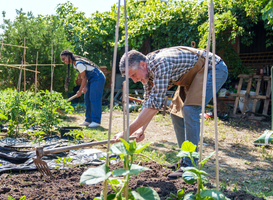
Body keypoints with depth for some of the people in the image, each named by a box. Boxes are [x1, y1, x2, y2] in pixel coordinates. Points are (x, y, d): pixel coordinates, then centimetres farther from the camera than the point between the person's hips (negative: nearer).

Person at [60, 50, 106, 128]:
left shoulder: (79, 64, -24)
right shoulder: (74, 64, 6)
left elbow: (84, 78, -18)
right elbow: (83, 77, 8)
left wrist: (80, 91, -11)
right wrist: (85, 87, -2)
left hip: (98, 78, -10)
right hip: (91, 79, 10)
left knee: (94, 99, -12)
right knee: (87, 99, 8)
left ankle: (96, 121, -9)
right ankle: (88, 120, 13)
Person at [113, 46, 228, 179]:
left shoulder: (160, 65, -33)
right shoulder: (147, 70, -4)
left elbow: (155, 105, -37)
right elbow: (148, 101, 5)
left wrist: (128, 132, -35)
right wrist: (141, 129, -8)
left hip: (214, 69, -10)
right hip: (192, 76, 10)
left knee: (190, 110, -24)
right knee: (176, 112, 6)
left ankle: (190, 165, -17)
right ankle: (185, 159, 16)